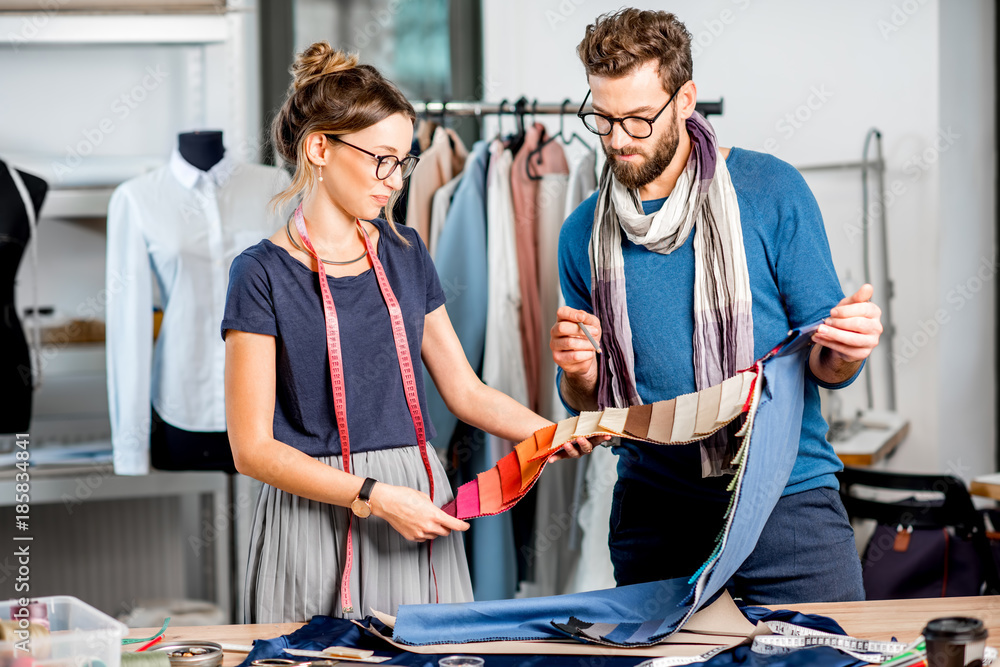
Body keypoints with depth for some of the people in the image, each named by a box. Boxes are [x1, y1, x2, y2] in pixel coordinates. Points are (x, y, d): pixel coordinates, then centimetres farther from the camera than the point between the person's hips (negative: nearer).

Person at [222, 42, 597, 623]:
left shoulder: (405, 254, 10)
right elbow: (253, 447, -11)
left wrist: (553, 433, -3)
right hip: (319, 516, -5)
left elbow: (466, 391, 13)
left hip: (418, 505, 5)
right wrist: (374, 496, -18)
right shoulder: (265, 275, -7)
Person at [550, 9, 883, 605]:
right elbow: (589, 406, 12)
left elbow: (824, 366, 1)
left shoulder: (772, 191, -2)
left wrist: (843, 353, -22)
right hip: (654, 510, 2)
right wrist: (580, 375, -10)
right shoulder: (585, 234, 6)